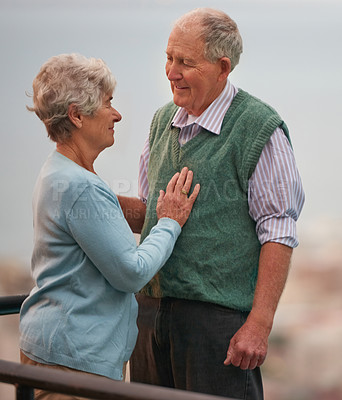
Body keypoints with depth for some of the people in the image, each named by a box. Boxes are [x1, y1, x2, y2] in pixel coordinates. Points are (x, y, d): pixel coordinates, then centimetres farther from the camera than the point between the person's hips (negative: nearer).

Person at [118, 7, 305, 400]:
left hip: (217, 314, -6)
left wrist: (260, 324, -16)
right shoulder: (163, 121, 12)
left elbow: (278, 232, -11)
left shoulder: (259, 128, -9)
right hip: (150, 307, 7)